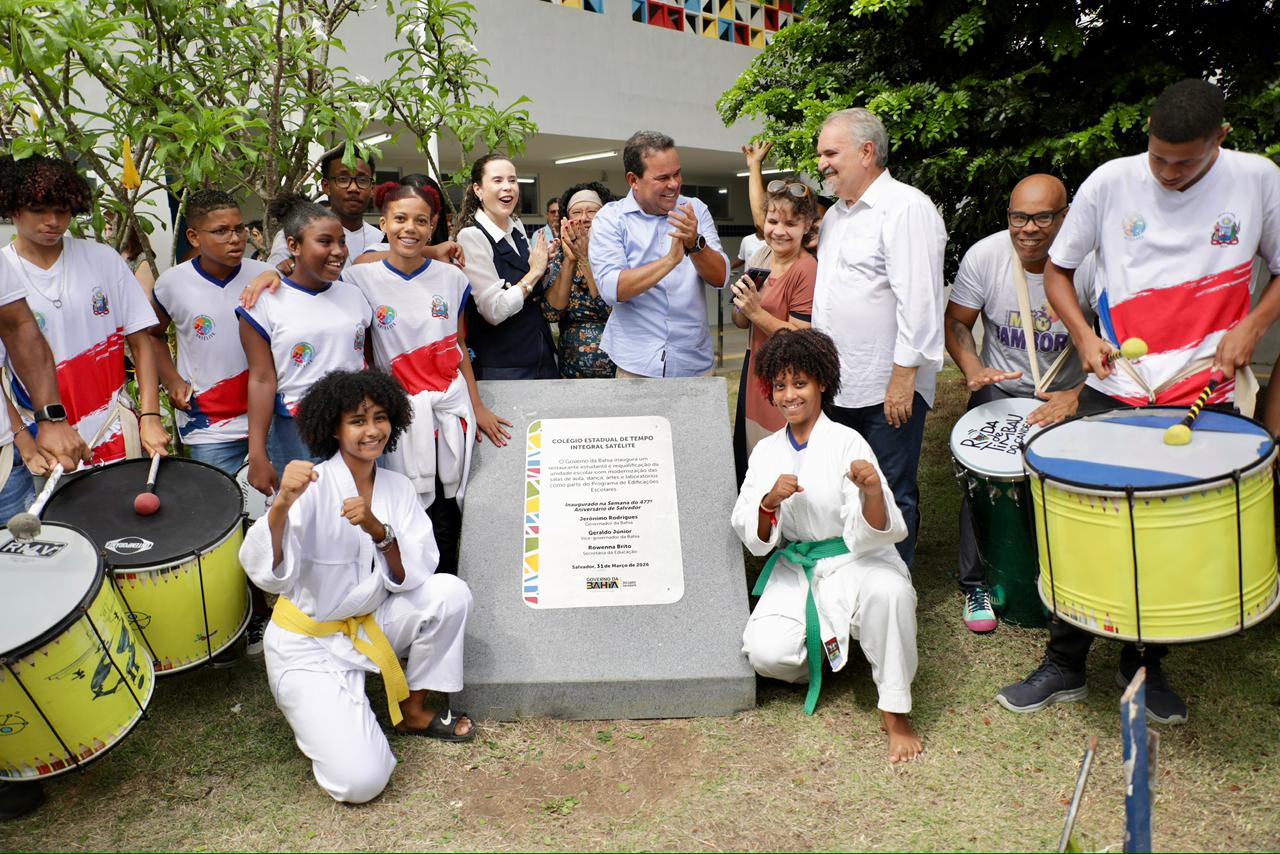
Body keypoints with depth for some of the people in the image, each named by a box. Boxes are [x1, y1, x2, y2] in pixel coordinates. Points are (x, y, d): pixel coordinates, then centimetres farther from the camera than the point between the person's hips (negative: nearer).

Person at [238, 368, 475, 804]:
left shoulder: (398, 487, -2)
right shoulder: (314, 487, -18)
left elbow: (413, 576, -11)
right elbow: (267, 573, -31)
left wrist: (378, 530, -30)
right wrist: (281, 505, -49)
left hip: (371, 626, 5)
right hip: (309, 644, -5)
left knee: (449, 592, -21)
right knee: (361, 780, -19)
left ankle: (414, 709, 1)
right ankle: (319, 715, 14)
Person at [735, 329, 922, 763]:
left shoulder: (846, 443, -9)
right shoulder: (767, 450, 4)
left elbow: (871, 533, -18)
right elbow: (752, 537, -1)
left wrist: (872, 491, -39)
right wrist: (769, 503, -22)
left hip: (854, 562, -3)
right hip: (796, 568, 3)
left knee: (889, 591, -37)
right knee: (766, 653, -22)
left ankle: (895, 712, -16)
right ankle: (822, 653, 16)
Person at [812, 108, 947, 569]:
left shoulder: (907, 208, -11)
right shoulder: (834, 216, 17)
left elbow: (919, 301, -18)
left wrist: (904, 376, -20)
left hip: (889, 390, -8)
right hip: (838, 386, 8)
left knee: (892, 497, 2)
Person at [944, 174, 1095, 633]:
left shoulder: (1088, 262, -18)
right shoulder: (983, 256, -13)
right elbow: (955, 322, -2)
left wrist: (1077, 396, -26)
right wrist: (974, 369, -21)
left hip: (1070, 392, 0)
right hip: (1000, 388, 1)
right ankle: (976, 584, 9)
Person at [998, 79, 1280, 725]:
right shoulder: (1110, 182, -4)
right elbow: (1057, 269, 6)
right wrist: (1084, 334, -9)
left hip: (1204, 398, 1)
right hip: (1113, 393, 0)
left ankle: (1146, 665, 30)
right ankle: (1064, 667, 17)